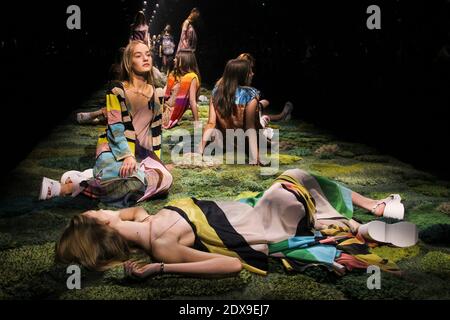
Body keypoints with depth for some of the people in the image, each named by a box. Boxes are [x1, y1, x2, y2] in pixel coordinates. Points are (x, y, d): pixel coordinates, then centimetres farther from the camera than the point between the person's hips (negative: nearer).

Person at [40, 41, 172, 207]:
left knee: (164, 179, -24)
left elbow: (156, 129, 16)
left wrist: (156, 158, 11)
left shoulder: (153, 92, 12)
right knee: (134, 182, -36)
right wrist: (127, 156, -25)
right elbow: (115, 128, -13)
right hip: (115, 148, -6)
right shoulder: (117, 90, -6)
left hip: (141, 152, 6)